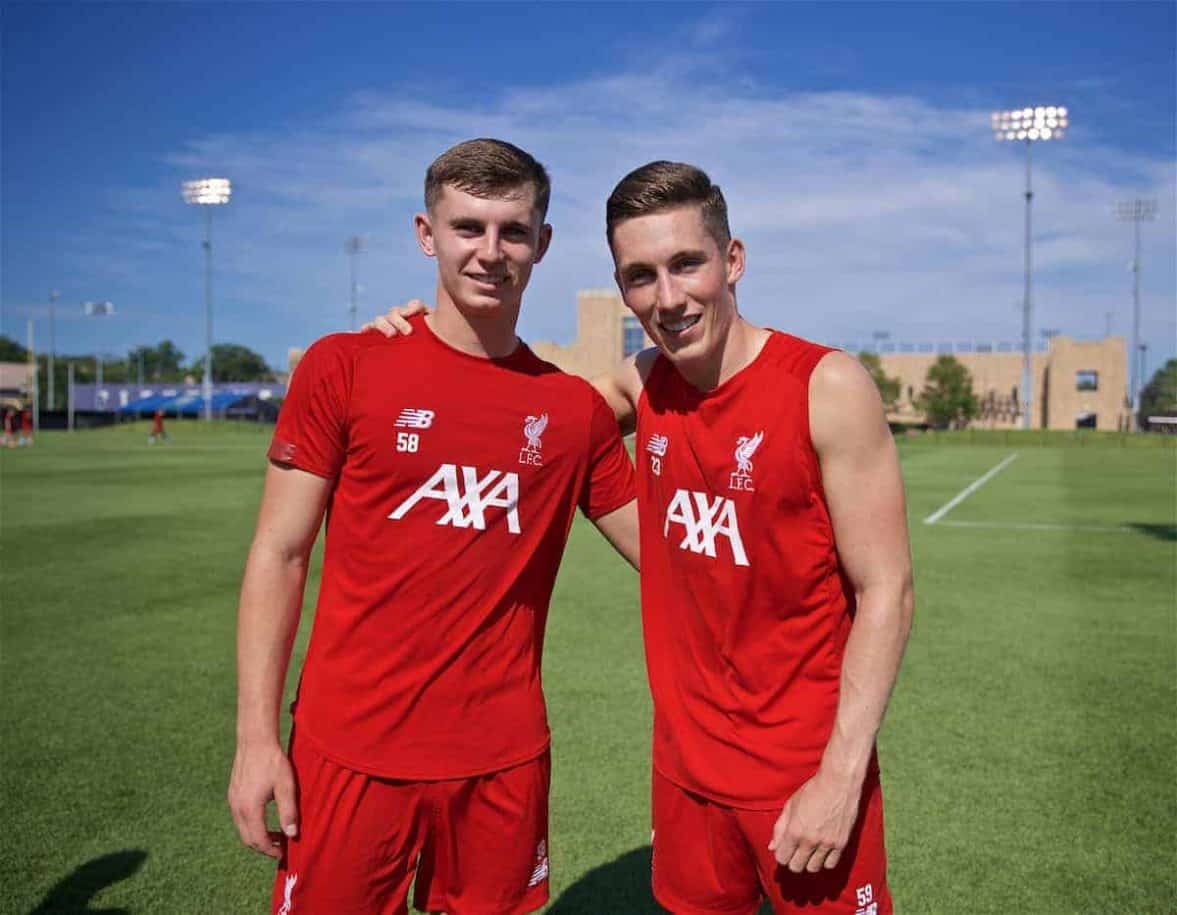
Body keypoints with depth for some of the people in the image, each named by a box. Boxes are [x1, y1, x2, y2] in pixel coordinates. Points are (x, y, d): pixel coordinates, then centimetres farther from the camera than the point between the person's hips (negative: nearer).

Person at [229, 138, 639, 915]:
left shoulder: (576, 408, 1)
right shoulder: (343, 368, -4)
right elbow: (279, 554, -4)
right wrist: (256, 738, -7)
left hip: (504, 757, 2)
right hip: (350, 751, -2)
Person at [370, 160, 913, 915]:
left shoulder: (828, 388, -16)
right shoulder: (643, 384, -1)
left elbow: (886, 591, -14)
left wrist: (840, 775, -17)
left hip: (807, 768, -4)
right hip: (686, 759, 5)